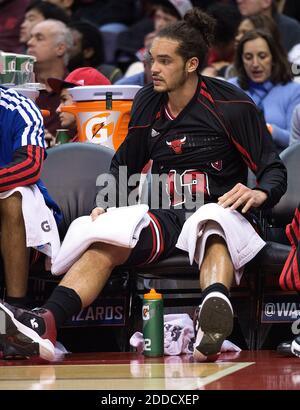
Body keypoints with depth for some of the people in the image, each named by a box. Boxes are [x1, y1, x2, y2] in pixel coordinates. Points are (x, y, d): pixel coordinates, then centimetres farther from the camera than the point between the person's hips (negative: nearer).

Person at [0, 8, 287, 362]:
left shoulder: (232, 105, -2)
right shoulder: (147, 103, 12)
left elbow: (274, 170, 0)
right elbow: (123, 165, 24)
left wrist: (260, 194, -23)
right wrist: (104, 203, 4)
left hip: (216, 210, -4)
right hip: (164, 216, 4)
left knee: (213, 227, -43)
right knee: (103, 245, -27)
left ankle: (215, 307, -76)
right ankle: (43, 324, -48)